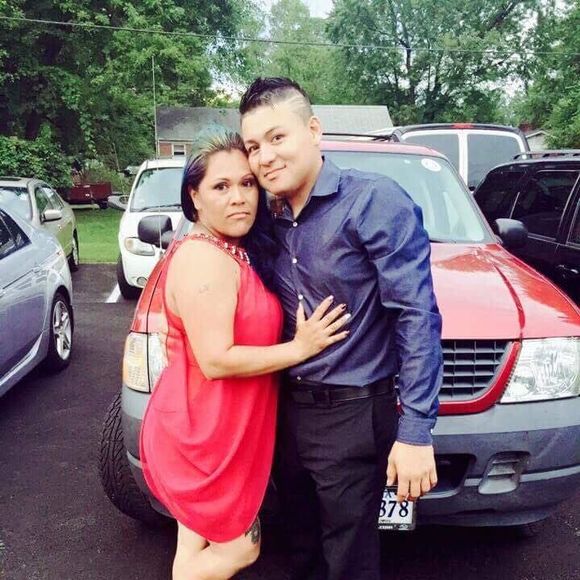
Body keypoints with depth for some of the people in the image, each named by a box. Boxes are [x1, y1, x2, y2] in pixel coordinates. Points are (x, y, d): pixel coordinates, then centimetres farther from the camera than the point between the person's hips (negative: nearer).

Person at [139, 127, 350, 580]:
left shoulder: (230, 252, 10)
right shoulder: (205, 258, -22)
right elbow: (216, 360, -25)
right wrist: (301, 347, -20)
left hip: (217, 430, 9)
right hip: (204, 434, -9)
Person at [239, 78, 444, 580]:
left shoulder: (374, 200, -15)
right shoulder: (270, 219, 5)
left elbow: (417, 314, -18)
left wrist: (415, 431, -21)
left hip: (353, 416, -6)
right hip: (288, 411, 6)